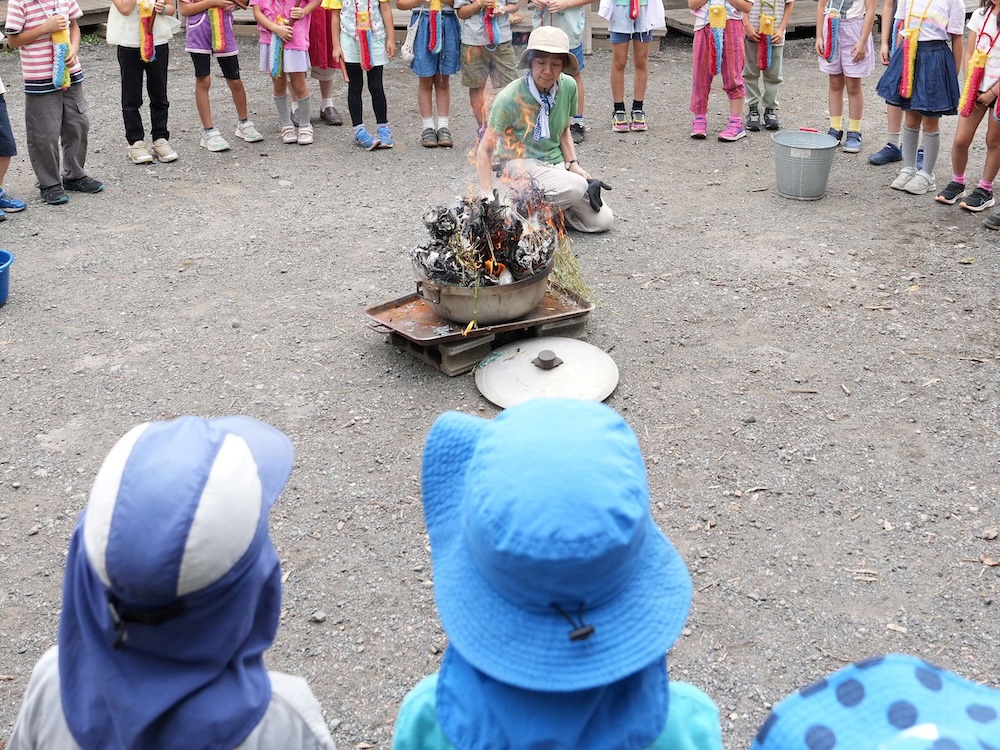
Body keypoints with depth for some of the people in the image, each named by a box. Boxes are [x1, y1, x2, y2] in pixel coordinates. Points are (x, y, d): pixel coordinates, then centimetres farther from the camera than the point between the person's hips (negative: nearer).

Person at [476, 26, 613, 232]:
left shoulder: (568, 86, -2)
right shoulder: (510, 98, -19)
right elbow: (484, 150, -15)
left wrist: (573, 164, -1)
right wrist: (489, 197, -25)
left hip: (556, 162, 6)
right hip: (522, 165, -6)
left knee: (602, 221, -6)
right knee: (575, 187, -34)